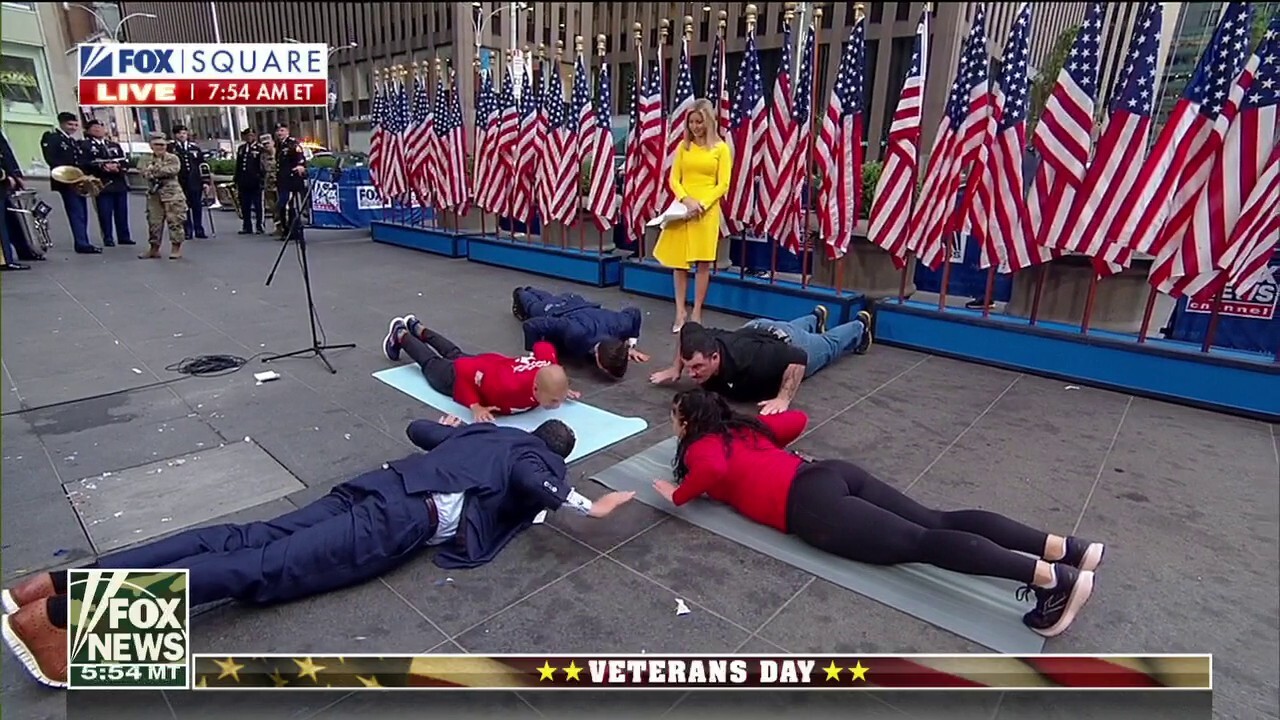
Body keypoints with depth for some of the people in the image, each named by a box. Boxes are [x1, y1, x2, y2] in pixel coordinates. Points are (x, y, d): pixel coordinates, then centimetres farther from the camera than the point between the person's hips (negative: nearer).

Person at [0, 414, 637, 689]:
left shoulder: (487, 431, 31)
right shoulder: (542, 460, 11)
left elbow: (416, 427, 40)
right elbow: (530, 482, -14)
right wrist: (588, 507, 0)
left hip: (376, 487, 7)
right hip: (403, 521, -7)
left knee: (246, 541, -1)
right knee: (261, 571, -15)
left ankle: (57, 581, -5)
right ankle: (55, 613, -22)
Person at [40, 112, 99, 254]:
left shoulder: (74, 142, 22)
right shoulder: (51, 138, -2)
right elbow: (50, 159, -14)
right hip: (66, 181, -8)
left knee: (82, 214, 8)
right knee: (76, 213, -12)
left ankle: (83, 243, 12)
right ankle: (82, 244, -14)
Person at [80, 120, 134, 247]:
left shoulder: (115, 145, 19)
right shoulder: (86, 146, 4)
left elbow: (126, 161, 10)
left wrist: (118, 166, -10)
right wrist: (103, 167, -19)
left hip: (120, 183, 4)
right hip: (102, 184, -4)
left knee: (122, 212, 7)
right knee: (105, 213, -5)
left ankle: (124, 237, 14)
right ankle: (108, 239, 0)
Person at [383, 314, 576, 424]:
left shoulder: (548, 366, -36)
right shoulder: (508, 386, -52)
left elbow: (544, 347, -12)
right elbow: (464, 371, -42)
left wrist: (560, 387, -9)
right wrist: (475, 407, -43)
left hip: (492, 362, 5)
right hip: (457, 375, -5)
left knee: (455, 354, 37)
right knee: (431, 364, 30)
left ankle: (417, 327, 63)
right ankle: (400, 335, 57)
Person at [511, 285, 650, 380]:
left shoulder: (621, 326, -44)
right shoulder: (575, 331, -55)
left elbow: (634, 313, -16)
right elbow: (532, 324, -43)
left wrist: (630, 346, -20)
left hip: (578, 303, 4)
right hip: (553, 312, -4)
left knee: (551, 300, 41)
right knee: (534, 306, 36)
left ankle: (528, 291, 71)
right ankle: (520, 294, 68)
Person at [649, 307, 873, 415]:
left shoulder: (748, 361, -53)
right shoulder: (698, 345, -36)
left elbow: (798, 358, -45)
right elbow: (687, 329, -12)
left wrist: (783, 399, -50)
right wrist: (676, 369, -14)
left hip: (789, 344, -4)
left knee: (829, 345, 31)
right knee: (791, 327, 41)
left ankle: (860, 327, 61)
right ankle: (816, 319, 71)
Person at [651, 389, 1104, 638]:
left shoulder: (698, 449, 6)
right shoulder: (744, 426, 29)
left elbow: (716, 471, -19)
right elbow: (797, 420, 36)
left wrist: (678, 495, -1)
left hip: (810, 505, -8)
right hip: (834, 472, 8)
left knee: (918, 544, -18)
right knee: (936, 522, -1)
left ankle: (1051, 578, -28)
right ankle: (1065, 548, -10)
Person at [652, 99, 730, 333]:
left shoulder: (721, 148, 2)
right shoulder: (683, 146, 10)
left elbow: (723, 185, -2)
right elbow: (673, 179, 5)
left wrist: (702, 204, -15)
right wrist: (686, 200, -13)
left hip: (707, 211, -2)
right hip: (682, 209, 3)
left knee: (703, 262, 1)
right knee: (679, 261, 3)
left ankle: (697, 313, 10)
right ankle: (680, 311, 13)